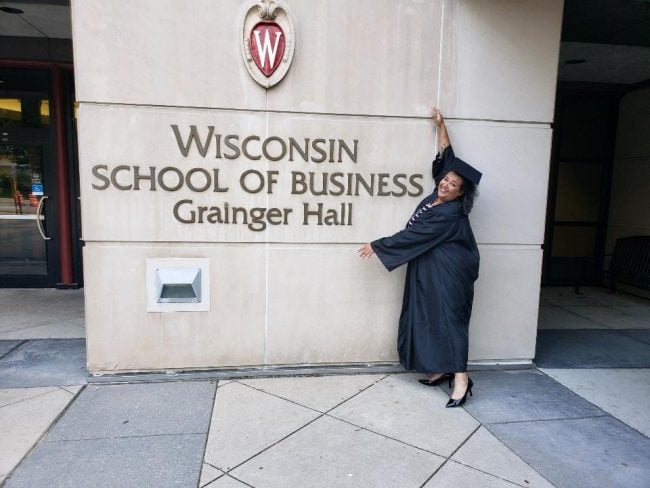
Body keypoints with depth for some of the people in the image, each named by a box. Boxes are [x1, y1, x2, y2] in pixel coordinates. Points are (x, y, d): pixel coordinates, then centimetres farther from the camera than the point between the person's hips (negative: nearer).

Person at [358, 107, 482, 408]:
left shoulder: (449, 214, -20)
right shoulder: (437, 197, 4)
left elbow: (411, 236, -19)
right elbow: (446, 156, 15)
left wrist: (377, 246, -14)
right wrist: (440, 125, 18)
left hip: (447, 275, -9)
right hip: (428, 273, 9)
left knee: (449, 318, -8)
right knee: (427, 318, 10)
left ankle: (460, 378, -2)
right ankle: (442, 369, 20)